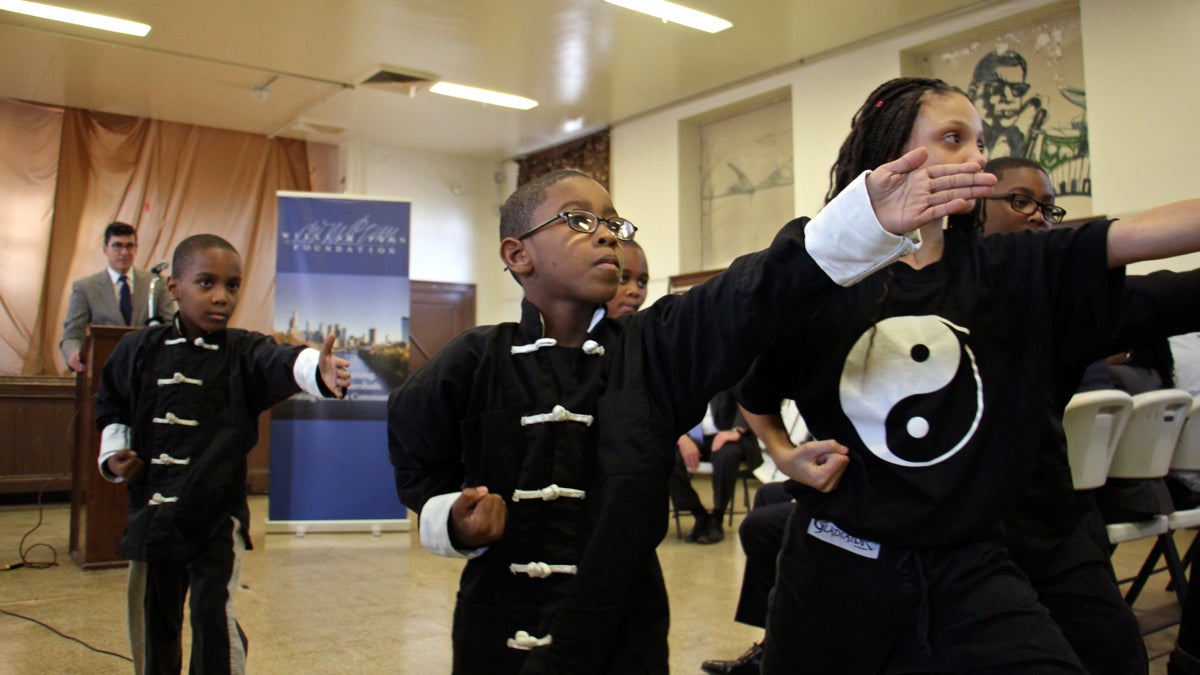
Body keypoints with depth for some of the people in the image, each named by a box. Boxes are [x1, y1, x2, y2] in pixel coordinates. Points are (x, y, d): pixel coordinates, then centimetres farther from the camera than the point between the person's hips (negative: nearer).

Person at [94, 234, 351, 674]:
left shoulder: (244, 353, -9)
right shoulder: (139, 350, 0)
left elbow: (283, 363, -32)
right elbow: (110, 407, 16)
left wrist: (318, 371, -54)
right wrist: (113, 454, 1)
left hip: (217, 516, -3)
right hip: (151, 516, 3)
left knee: (213, 616, -5)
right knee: (151, 621, 17)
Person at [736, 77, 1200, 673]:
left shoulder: (1013, 269, 0)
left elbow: (1138, 235, -15)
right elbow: (755, 393, 7)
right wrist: (785, 456, -6)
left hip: (970, 566, 2)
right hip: (841, 562, -1)